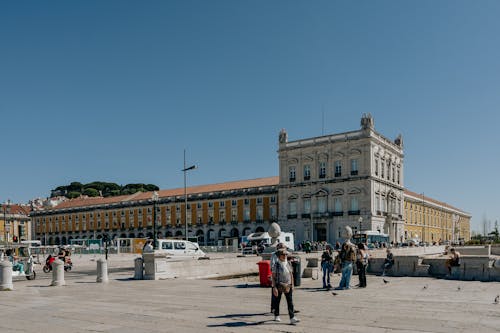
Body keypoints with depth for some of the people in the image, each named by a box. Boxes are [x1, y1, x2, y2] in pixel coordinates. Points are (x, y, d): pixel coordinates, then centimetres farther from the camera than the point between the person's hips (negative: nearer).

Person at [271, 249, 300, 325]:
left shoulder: (288, 264, 4)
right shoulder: (276, 265, -9)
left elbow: (291, 275, 11)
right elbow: (273, 277, -10)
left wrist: (292, 285, 8)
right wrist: (274, 287, -16)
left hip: (288, 286, 3)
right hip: (279, 286, -3)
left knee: (290, 302, -6)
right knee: (277, 301, 11)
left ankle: (292, 318, -11)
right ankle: (276, 316, 29)